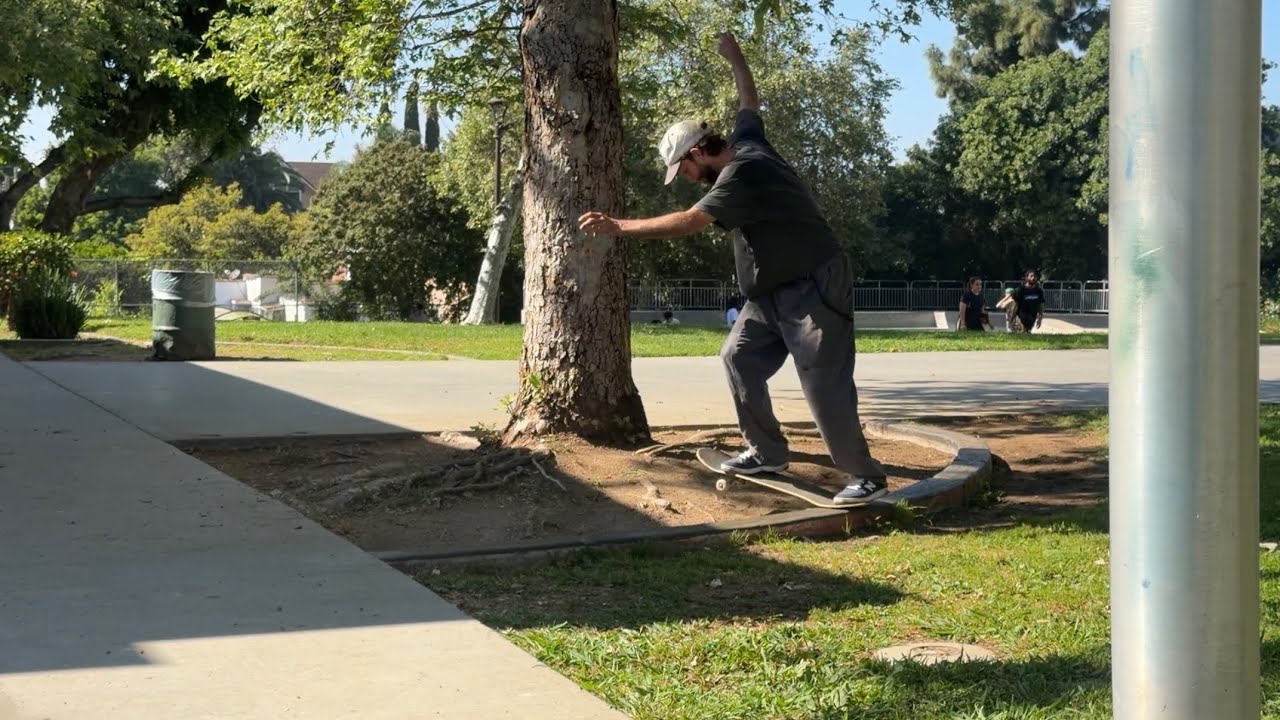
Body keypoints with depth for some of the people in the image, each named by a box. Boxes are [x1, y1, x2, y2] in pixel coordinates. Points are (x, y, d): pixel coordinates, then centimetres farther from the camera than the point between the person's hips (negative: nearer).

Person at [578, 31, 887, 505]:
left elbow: (688, 223, -31)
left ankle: (866, 478, -2)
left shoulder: (741, 173, -23)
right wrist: (734, 59, 42)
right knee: (739, 357, 8)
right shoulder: (747, 143, 6)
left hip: (814, 288, -10)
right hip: (775, 289, 10)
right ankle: (767, 453, 15)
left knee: (824, 383, -10)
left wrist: (618, 227, -32)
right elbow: (750, 103, 28)